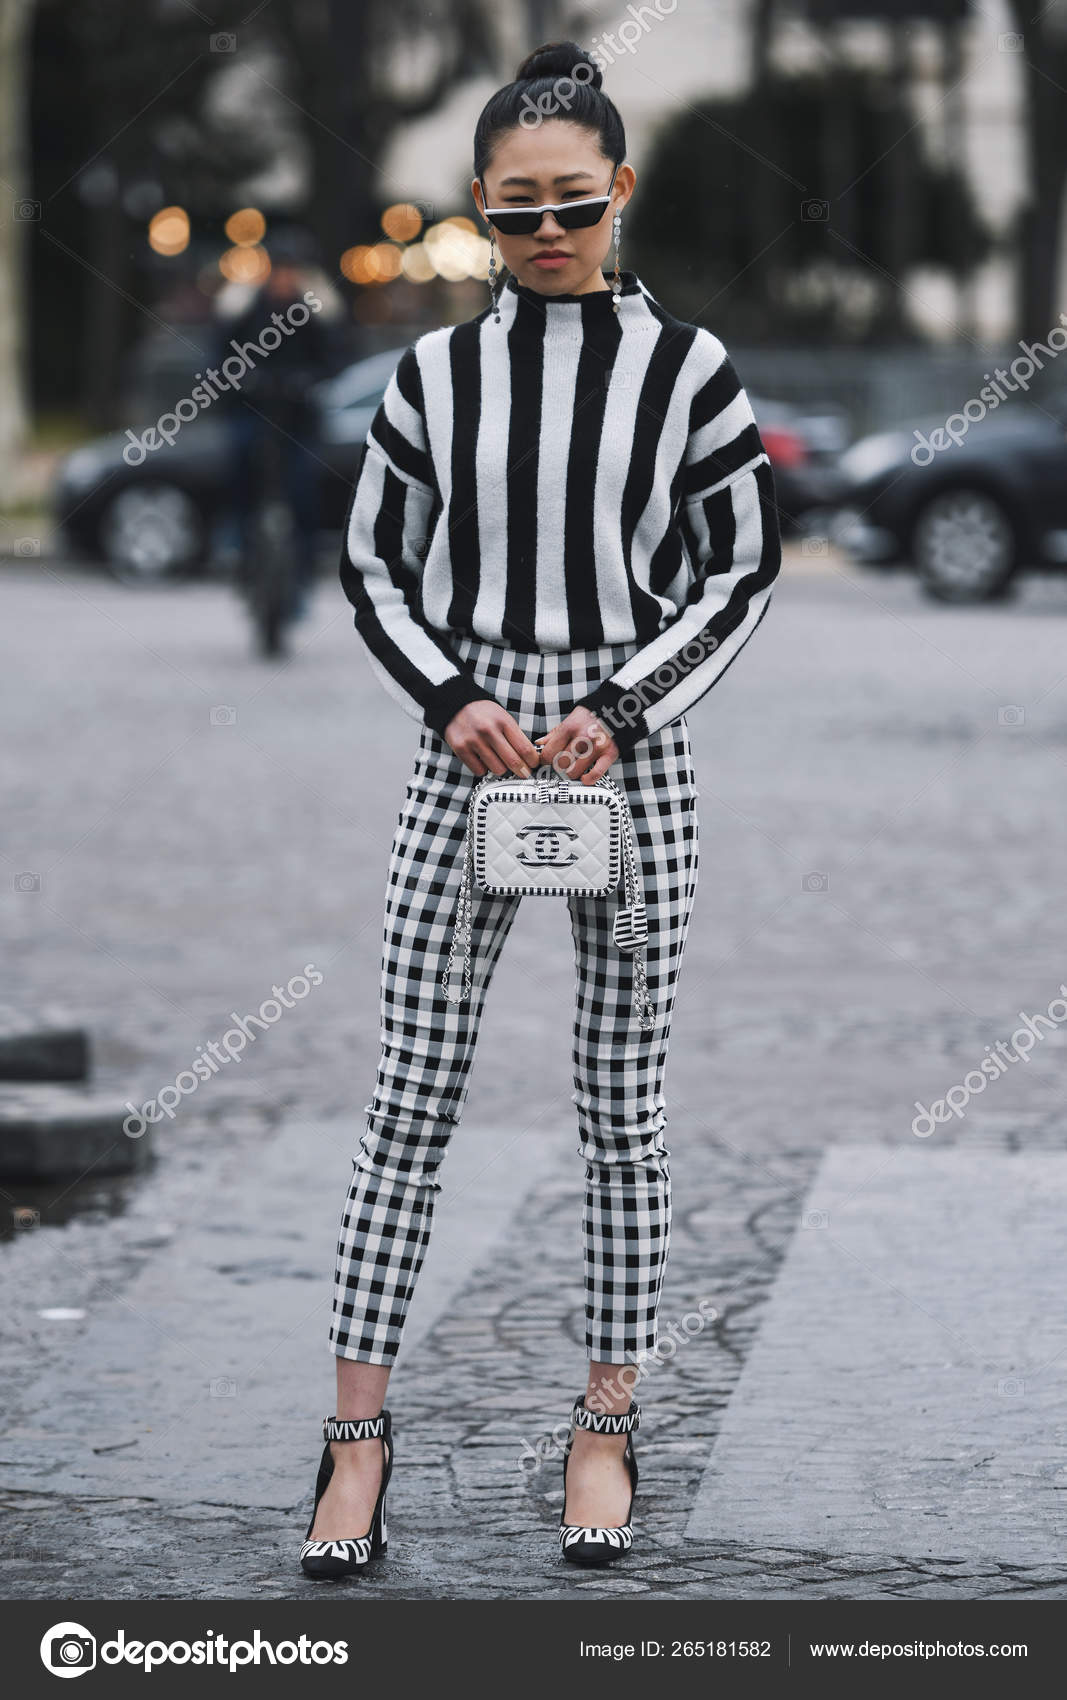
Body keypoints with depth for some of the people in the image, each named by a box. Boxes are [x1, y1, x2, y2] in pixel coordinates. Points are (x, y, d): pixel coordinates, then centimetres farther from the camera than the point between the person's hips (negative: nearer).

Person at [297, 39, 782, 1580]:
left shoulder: (687, 367, -1)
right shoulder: (437, 370, 4)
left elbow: (743, 565, 1)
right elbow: (371, 561, 9)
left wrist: (624, 707, -10)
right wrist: (449, 698, -7)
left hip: (629, 747, -1)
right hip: (471, 750, 1)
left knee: (623, 1100, 4)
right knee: (414, 1093, -1)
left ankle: (606, 1428, 15)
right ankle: (359, 1433, 3)